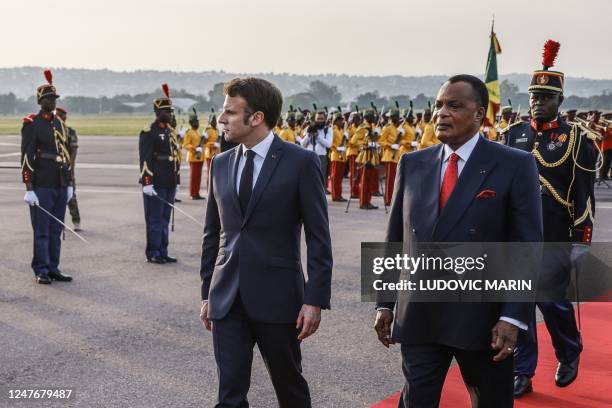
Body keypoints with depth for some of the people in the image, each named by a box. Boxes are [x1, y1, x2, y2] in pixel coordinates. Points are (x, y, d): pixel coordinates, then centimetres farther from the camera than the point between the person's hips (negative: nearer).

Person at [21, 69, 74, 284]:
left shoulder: (60, 124, 14)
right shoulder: (31, 124, -6)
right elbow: (27, 158, -10)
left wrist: (69, 184, 14)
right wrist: (29, 188, -16)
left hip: (60, 186, 6)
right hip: (41, 187, -6)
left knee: (56, 230, 10)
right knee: (41, 231, -1)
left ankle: (53, 268, 17)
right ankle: (41, 271, 5)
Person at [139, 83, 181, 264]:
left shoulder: (170, 132, 16)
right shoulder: (149, 132, -9)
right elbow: (145, 159, -14)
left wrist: (177, 182, 18)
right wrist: (147, 183, -19)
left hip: (169, 184, 8)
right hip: (155, 185, -8)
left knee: (164, 219, 11)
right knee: (155, 220, -1)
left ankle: (163, 252, 17)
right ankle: (153, 254, 5)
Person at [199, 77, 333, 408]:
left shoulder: (301, 162, -7)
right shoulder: (221, 164, 9)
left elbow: (319, 238, -7)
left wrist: (315, 299, -11)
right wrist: (207, 293, 13)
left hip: (277, 297, -4)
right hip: (227, 300, 4)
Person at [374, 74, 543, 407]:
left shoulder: (515, 166, -5)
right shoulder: (412, 164, 7)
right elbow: (395, 240, 10)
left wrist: (513, 317, -15)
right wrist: (385, 304, 8)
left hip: (483, 318, -2)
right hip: (418, 317, 2)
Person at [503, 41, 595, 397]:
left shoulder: (575, 139, -3)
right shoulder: (514, 134, 7)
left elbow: (584, 194, -3)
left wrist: (582, 241, -7)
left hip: (553, 240, -3)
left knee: (554, 301, 2)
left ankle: (569, 355, 31)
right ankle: (522, 373, 15)